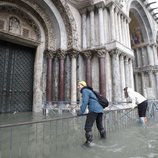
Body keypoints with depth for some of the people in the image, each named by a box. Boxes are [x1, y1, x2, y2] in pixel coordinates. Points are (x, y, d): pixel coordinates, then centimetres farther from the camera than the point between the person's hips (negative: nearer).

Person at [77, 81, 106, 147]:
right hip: (100, 109, 10)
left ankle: (88, 142, -3)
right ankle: (103, 136, 45)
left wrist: (81, 112, -10)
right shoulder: (89, 91, 27)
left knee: (88, 126, -3)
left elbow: (85, 102, -14)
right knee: (100, 125, 27)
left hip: (93, 110, -10)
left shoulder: (85, 91, -1)